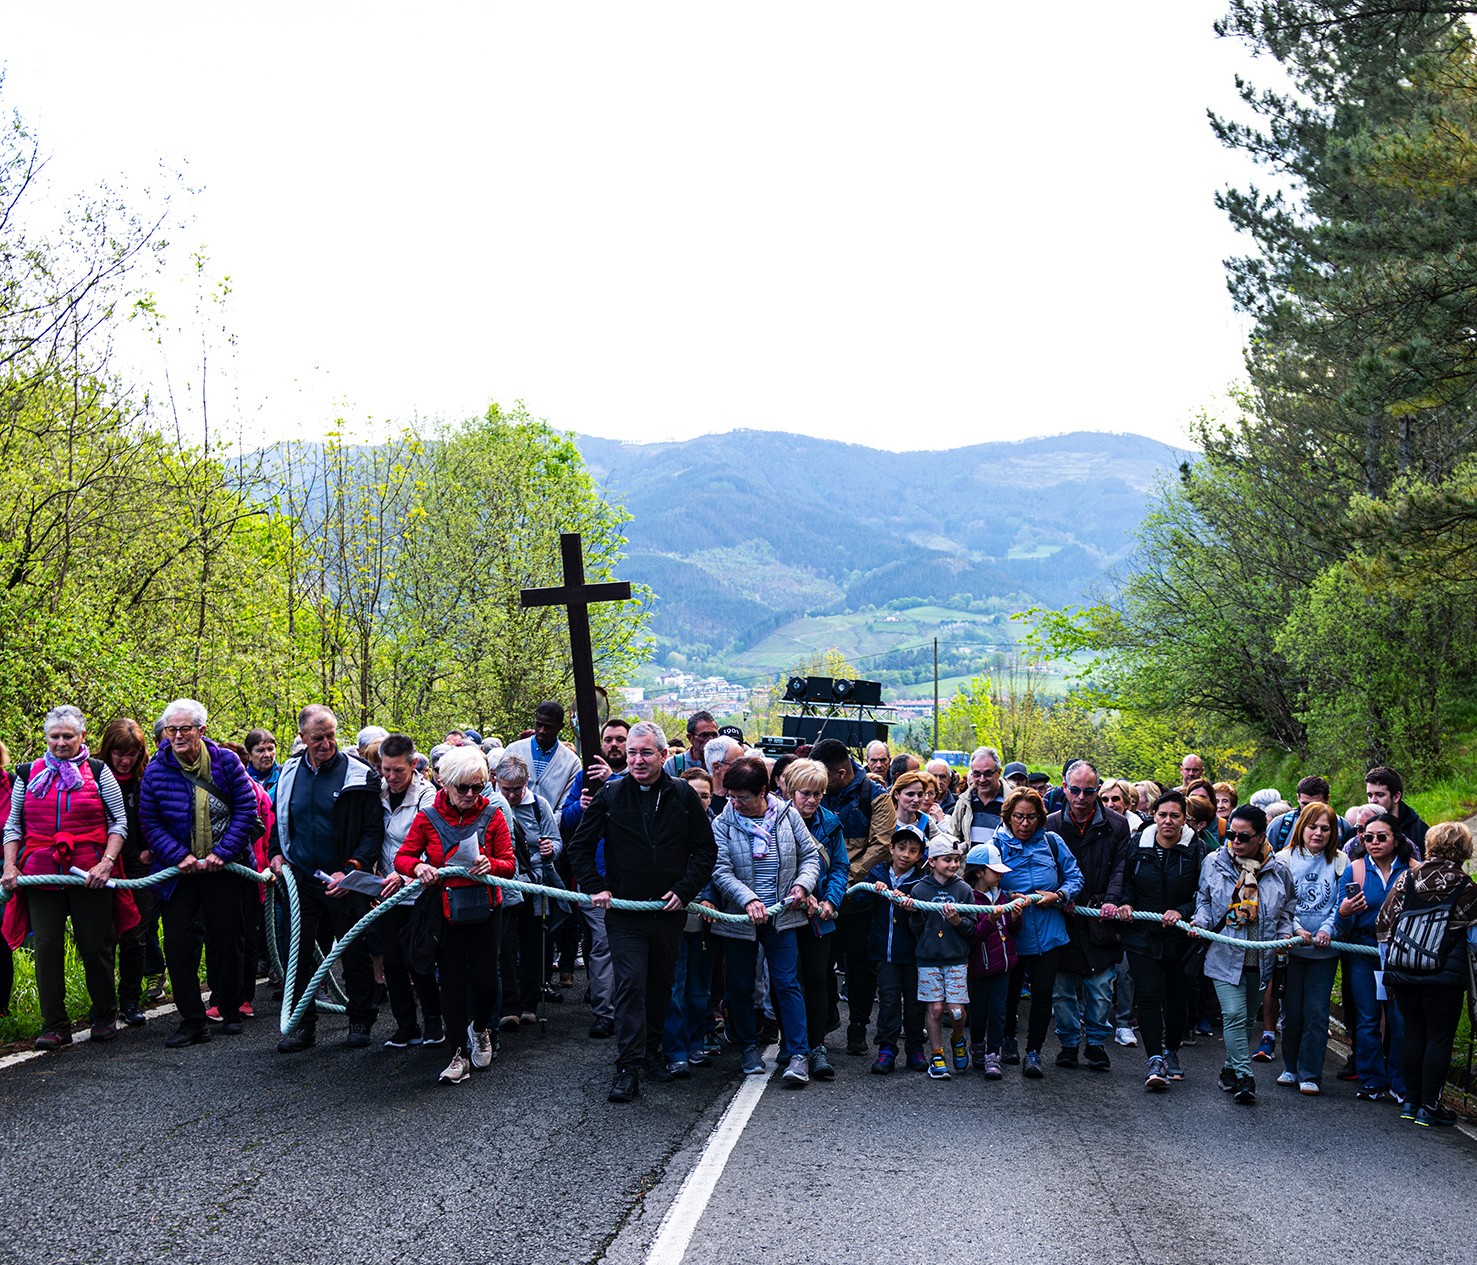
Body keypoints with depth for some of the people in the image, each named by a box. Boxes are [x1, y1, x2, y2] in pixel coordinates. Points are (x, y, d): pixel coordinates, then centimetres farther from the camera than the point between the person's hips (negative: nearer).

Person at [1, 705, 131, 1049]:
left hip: (89, 875, -2)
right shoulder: (28, 775, 11)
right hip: (41, 875, 2)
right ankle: (54, 1026, 6)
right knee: (48, 949, -1)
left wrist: (107, 862, -9)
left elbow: (119, 820, 3)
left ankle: (105, 1017, 19)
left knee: (95, 947, 3)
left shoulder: (98, 772, 4)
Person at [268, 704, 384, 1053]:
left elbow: (373, 830, -9)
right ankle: (303, 1024, 17)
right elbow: (279, 819, 22)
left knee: (354, 953, 5)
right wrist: (276, 852, 6)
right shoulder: (290, 772, 6)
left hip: (344, 881, -4)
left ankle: (360, 1021, 19)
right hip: (300, 879, 4)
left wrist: (350, 870, -18)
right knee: (296, 953, 6)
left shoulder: (359, 774, -9)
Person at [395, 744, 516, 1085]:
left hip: (483, 909, 0)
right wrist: (418, 867, -24)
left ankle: (481, 1029, 30)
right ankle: (459, 1054, 9)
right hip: (445, 911, 0)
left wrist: (490, 864, -26)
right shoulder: (428, 817, -5)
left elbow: (509, 864, -4)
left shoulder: (492, 815, -5)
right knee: (452, 981, 2)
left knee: (485, 978, -1)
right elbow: (402, 857, -2)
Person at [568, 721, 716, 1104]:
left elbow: (706, 849, 5)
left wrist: (685, 889, -6)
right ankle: (628, 1066, -8)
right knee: (630, 984, -8)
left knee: (661, 984, 13)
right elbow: (579, 846, 7)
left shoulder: (683, 795, 1)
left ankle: (652, 1047, 32)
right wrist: (594, 887, -3)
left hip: (669, 910, 2)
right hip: (624, 911, -2)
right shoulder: (610, 795, -1)